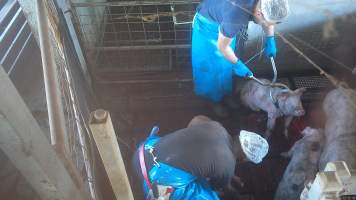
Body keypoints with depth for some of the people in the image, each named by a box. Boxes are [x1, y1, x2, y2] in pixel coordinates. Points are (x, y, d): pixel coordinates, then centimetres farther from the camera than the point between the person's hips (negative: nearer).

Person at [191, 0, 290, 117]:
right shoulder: (236, 15, -44)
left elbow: (269, 21, 2)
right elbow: (222, 46, -26)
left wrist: (270, 41, -4)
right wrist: (237, 65, -15)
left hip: (225, 21, 6)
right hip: (207, 24, -6)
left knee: (226, 64, 15)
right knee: (212, 67, 3)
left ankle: (226, 94, 34)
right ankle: (215, 100, 23)